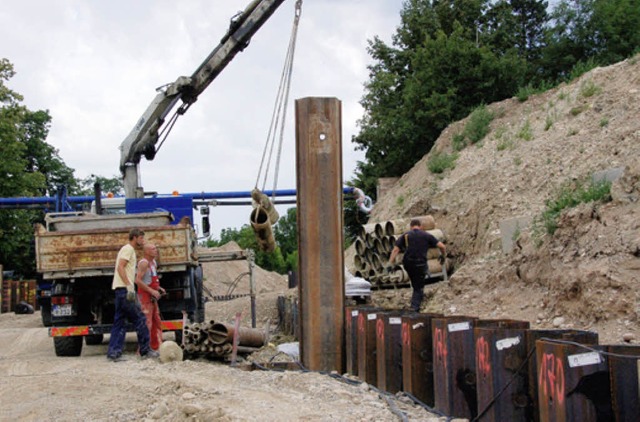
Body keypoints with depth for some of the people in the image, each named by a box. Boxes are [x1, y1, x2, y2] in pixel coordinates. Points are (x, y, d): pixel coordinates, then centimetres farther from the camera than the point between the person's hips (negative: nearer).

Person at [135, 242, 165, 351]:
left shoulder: (153, 263, 14)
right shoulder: (143, 263, -15)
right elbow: (138, 281, -24)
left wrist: (159, 288, 10)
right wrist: (152, 291, -23)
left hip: (152, 297, 10)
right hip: (145, 296, -10)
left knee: (157, 322, 12)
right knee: (146, 323, -10)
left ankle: (157, 347, 19)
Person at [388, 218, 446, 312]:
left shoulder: (405, 235, 9)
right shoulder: (427, 236, 7)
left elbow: (395, 250, -2)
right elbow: (442, 246, 2)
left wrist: (390, 264, -5)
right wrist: (443, 256, 21)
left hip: (407, 264, 2)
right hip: (420, 264, -2)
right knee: (418, 288, 7)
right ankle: (415, 308, 0)